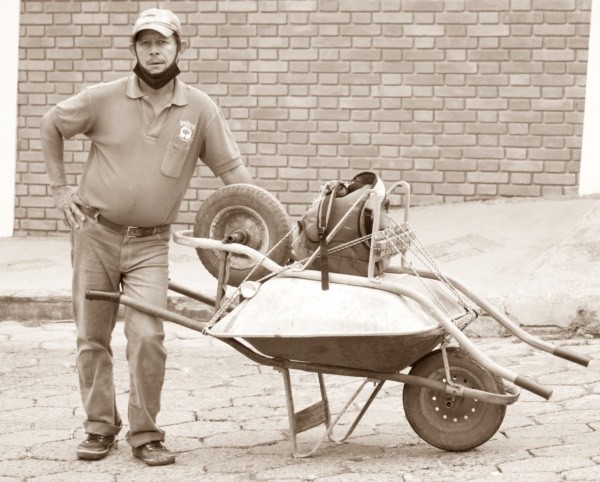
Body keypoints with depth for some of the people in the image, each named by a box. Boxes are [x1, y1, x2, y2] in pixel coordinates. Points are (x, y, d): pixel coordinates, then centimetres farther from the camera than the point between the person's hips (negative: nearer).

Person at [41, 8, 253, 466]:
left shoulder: (200, 109, -2)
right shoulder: (105, 98, -4)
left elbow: (231, 169, 1)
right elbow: (51, 126, 10)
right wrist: (61, 188, 7)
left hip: (150, 244, -1)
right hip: (96, 234, 1)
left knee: (148, 338, -11)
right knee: (92, 338, 7)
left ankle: (146, 434, 5)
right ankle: (100, 428, 22)